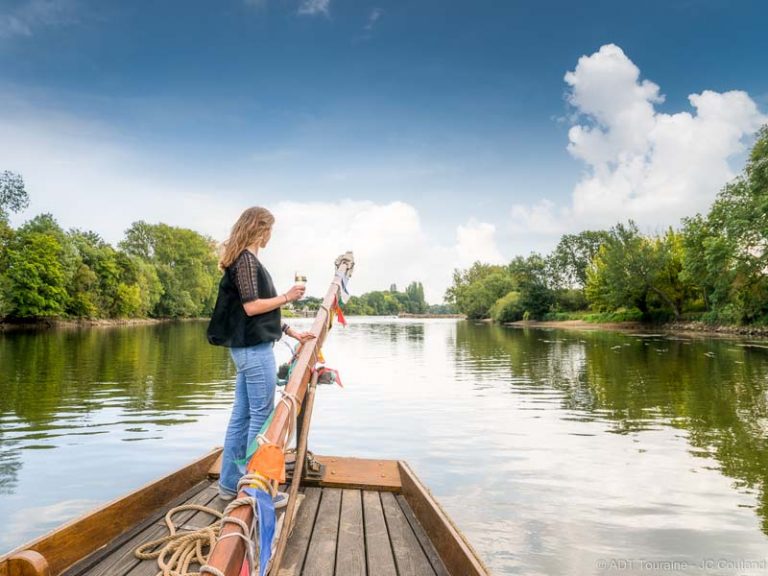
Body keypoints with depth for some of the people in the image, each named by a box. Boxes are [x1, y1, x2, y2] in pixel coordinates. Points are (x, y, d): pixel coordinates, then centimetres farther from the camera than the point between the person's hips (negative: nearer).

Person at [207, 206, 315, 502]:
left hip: (248, 348, 10)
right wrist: (287, 297, -8)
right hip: (254, 348, -10)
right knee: (261, 416, -3)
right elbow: (252, 306, -18)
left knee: (241, 416, 13)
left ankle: (230, 483, 22)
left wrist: (292, 332, 18)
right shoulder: (246, 259, -11)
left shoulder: (246, 260, 19)